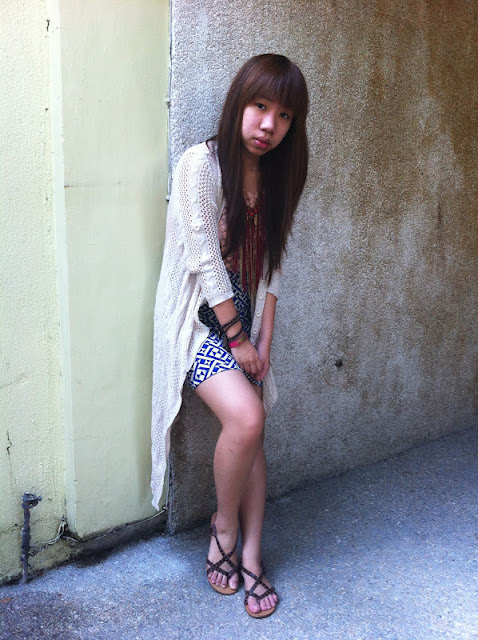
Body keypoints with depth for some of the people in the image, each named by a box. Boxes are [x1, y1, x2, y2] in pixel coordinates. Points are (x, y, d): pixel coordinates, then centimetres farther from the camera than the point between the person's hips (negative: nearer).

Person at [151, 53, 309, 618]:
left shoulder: (275, 177, 7)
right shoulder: (202, 164, -14)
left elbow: (270, 265, 7)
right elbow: (206, 260, -17)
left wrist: (263, 340, 1)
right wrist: (237, 339, -12)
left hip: (244, 318, 6)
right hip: (198, 317, -6)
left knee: (252, 434, 3)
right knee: (245, 418, -22)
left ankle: (250, 556, 15)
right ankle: (224, 529, 5)